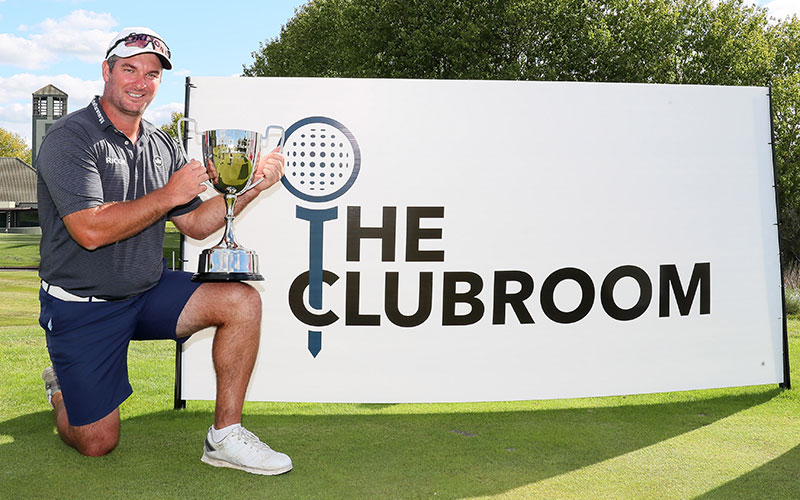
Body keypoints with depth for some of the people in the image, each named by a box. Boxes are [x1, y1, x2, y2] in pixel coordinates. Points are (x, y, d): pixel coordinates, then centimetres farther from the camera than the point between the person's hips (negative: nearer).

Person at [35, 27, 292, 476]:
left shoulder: (162, 146, 6)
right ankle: (62, 387, 34)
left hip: (149, 292, 5)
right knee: (97, 443, -2)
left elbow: (196, 224, 8)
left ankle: (225, 436, -9)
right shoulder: (70, 139, -14)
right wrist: (170, 194, -22)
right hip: (82, 307, -5)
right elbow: (91, 231, -26)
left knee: (242, 301, -18)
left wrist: (249, 185, -5)